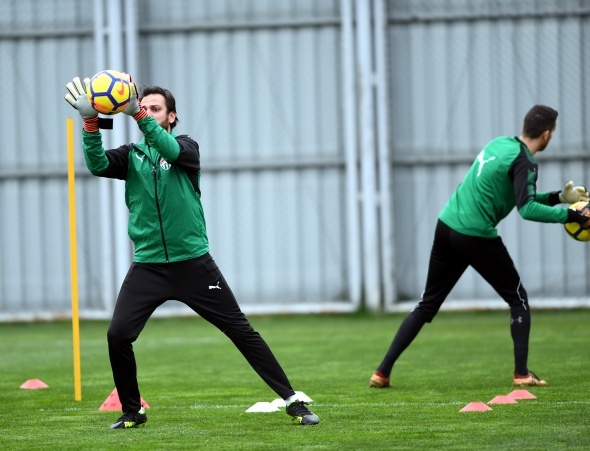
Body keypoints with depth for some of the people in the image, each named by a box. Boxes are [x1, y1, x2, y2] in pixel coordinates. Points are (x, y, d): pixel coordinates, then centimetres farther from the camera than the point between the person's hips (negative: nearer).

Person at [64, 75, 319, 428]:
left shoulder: (186, 147, 1)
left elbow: (171, 150, -23)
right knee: (118, 335, -11)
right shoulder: (131, 155, 8)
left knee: (240, 330, -2)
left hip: (193, 263, -2)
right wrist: (91, 122, -27)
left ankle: (292, 400, 3)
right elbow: (98, 164, -11)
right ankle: (132, 411, 9)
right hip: (148, 265, 2)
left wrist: (139, 114, -36)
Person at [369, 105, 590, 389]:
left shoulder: (500, 144, 15)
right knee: (518, 300, 10)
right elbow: (526, 210, -22)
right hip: (477, 237, -7)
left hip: (447, 227, 7)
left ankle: (383, 372, 9)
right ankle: (522, 374, 3)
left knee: (427, 305, 13)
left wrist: (557, 197, 22)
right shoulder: (523, 161, -10)